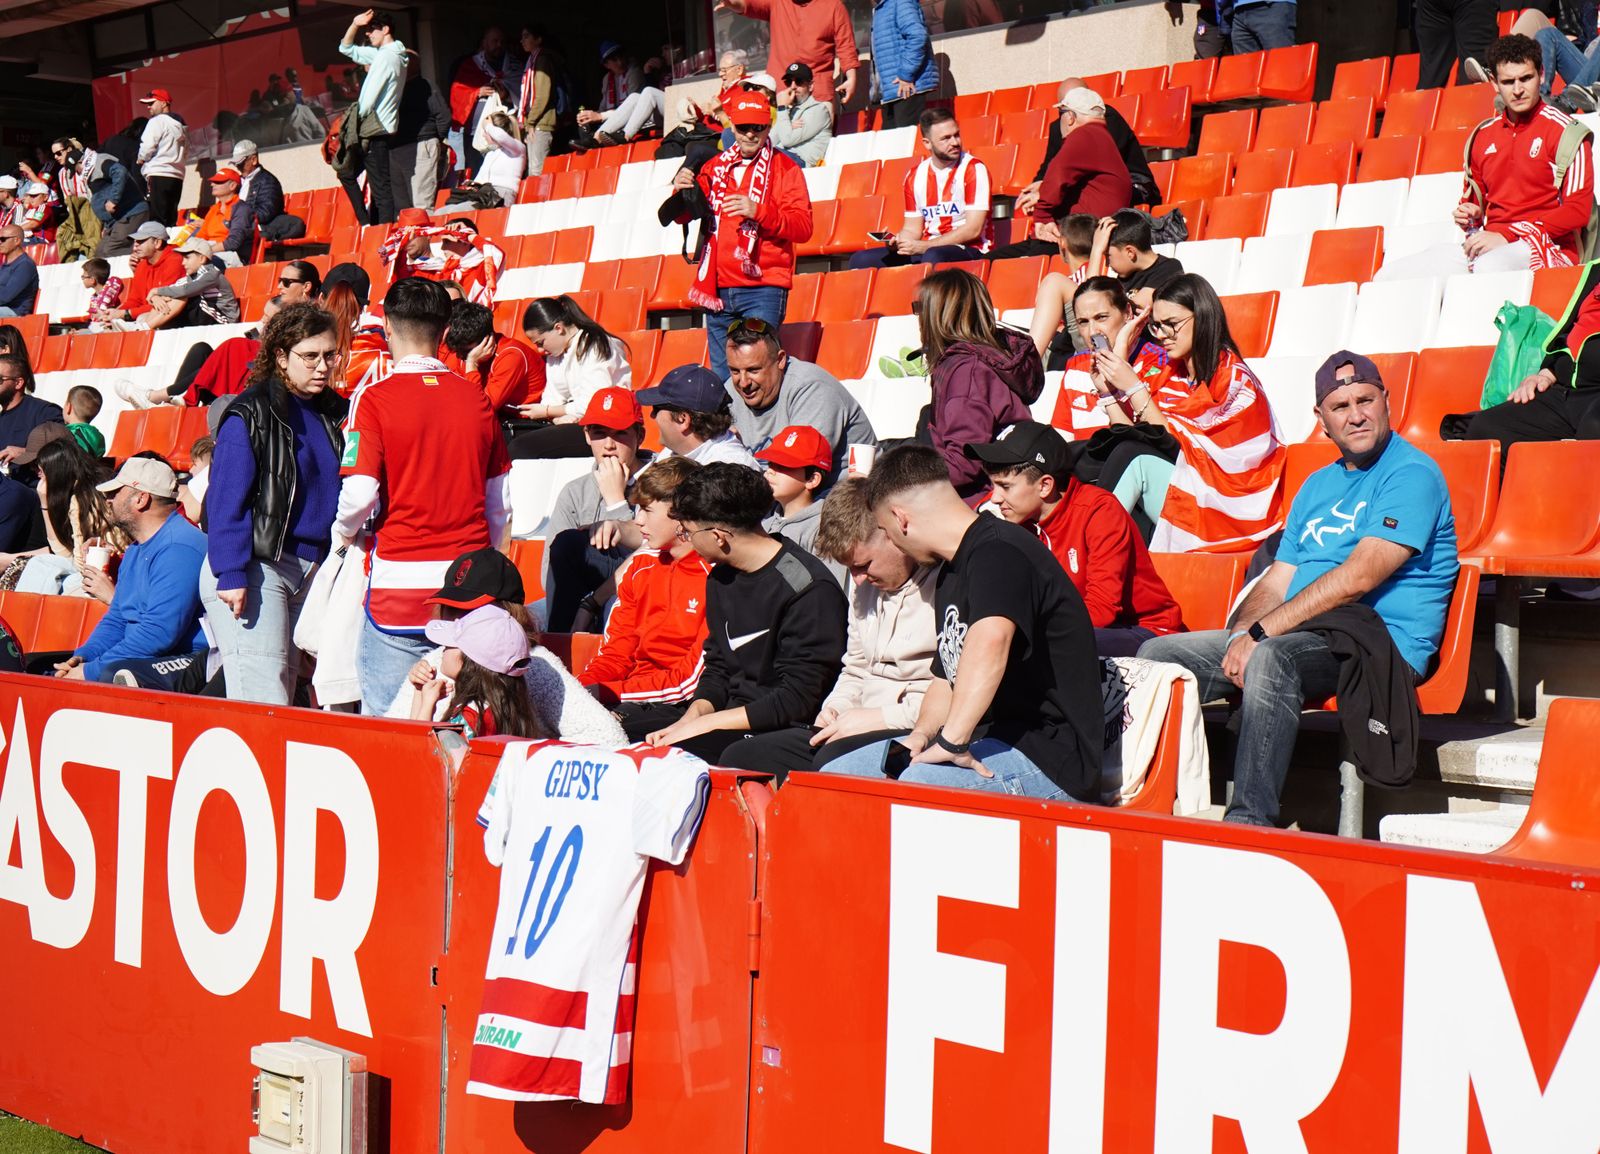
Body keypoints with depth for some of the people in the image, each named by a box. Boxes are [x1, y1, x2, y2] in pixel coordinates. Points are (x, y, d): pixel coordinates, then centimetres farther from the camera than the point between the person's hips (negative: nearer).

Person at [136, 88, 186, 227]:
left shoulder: (157, 121, -5)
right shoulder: (180, 124, 20)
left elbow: (148, 147, -12)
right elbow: (186, 153, 19)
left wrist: (141, 159, 6)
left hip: (158, 175, -8)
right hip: (177, 176, 8)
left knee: (157, 219, -12)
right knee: (171, 220, 7)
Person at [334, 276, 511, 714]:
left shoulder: (374, 398, -6)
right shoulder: (476, 399, 7)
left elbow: (359, 495, -12)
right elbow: (500, 500, 11)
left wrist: (343, 532, 10)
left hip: (399, 584, -4)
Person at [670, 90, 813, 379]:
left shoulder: (784, 169, 2)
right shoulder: (716, 167, 14)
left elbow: (803, 227, -9)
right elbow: (685, 216, 16)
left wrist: (758, 211, -22)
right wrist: (683, 192, -6)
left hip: (762, 289, -5)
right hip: (718, 289, 5)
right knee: (722, 374, 8)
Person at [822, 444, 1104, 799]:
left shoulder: (998, 553, -15)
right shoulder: (951, 572, 19)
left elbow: (991, 640, -35)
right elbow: (947, 678, 24)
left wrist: (952, 740, -37)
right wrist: (923, 734, 4)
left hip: (1051, 760, -10)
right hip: (992, 742, 10)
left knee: (920, 784, -37)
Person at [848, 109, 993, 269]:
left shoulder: (974, 169, -6)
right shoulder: (915, 176, 10)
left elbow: (973, 230, -13)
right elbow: (912, 229, 15)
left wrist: (923, 246, -18)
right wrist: (900, 241, -10)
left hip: (969, 251, -6)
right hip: (923, 251, 6)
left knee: (933, 258, -40)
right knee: (862, 260, -11)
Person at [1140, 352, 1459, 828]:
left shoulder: (1411, 474, -6)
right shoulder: (1318, 485, 22)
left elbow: (1357, 578, -17)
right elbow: (1278, 579, 19)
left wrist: (1258, 635, -18)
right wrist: (1241, 634, -4)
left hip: (1378, 642, -8)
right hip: (1300, 638, 9)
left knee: (1270, 658, -38)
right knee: (1160, 654, -1)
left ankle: (1249, 822, -39)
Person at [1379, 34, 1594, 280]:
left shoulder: (1564, 131, -1)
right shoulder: (1483, 136, 18)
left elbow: (1578, 211, -9)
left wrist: (1506, 236, -13)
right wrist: (1471, 215, 7)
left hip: (1546, 248, -6)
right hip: (1485, 245, 6)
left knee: (1489, 266, -42)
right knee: (1389, 275, -12)